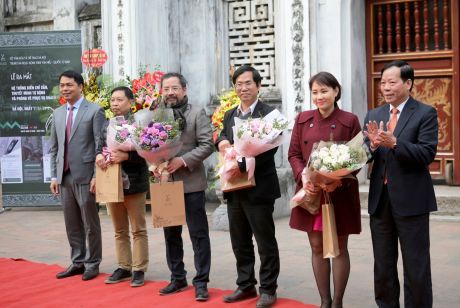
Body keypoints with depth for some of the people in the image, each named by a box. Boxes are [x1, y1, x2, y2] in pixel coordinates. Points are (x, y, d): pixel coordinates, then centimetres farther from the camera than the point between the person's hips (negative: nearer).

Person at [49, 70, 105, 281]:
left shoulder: (94, 111, -5)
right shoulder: (58, 113, 13)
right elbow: (54, 147, 15)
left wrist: (97, 176, -13)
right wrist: (54, 176, 9)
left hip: (85, 175, -5)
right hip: (64, 176, 6)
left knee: (90, 223, 3)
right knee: (72, 223, 11)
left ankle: (92, 264, 14)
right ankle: (77, 262, 20)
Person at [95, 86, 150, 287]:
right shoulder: (107, 125, 14)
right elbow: (99, 148, 13)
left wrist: (125, 156, -27)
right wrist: (99, 156, -9)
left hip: (133, 184, -6)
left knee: (138, 230, 3)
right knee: (120, 231, 14)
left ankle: (139, 269, 10)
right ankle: (124, 267, 23)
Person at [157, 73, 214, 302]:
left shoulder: (197, 113, -2)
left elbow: (207, 145, -9)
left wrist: (183, 160, -19)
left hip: (190, 182, -5)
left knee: (198, 234, 0)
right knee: (171, 234, 13)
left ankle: (201, 282, 7)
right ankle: (177, 278, 25)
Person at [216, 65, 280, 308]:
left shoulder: (268, 114, -9)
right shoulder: (229, 115, 14)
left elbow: (269, 148, -18)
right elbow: (223, 139, 14)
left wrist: (241, 164, -26)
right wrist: (222, 142, -10)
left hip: (259, 187, -7)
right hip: (234, 188, 7)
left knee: (265, 242, 4)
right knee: (239, 242, 15)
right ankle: (246, 286, 28)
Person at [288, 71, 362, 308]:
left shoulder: (350, 120, -4)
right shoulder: (303, 119, 6)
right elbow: (293, 154, 6)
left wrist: (338, 181, -19)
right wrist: (304, 178, -12)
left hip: (340, 193, -3)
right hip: (310, 193, 3)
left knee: (339, 247, 6)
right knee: (317, 247, 9)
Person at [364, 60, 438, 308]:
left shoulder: (425, 114, -4)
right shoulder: (373, 115, 11)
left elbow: (427, 153, -16)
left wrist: (394, 143, -27)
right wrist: (373, 145, -17)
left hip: (411, 200, -5)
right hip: (379, 199, 5)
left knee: (416, 268, 4)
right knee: (383, 266, 14)